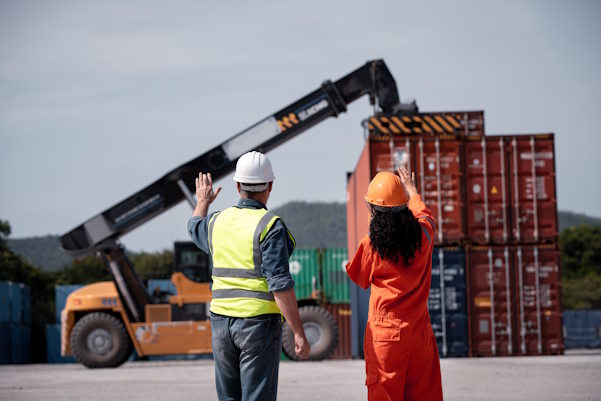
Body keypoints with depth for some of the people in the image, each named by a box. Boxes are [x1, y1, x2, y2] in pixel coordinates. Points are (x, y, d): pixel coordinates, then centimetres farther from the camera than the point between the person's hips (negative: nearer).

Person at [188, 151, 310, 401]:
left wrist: (202, 202, 53)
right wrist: (299, 333, -17)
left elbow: (195, 228, 33)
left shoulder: (218, 222, 6)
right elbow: (280, 285, -19)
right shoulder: (271, 226, -13)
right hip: (259, 323, -5)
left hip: (221, 321, 6)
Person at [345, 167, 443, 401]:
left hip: (384, 333, -3)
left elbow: (359, 278, 7)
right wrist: (412, 192, 41)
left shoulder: (371, 244, -11)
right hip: (419, 331, 3)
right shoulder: (422, 236, -2)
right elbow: (425, 216, 23)